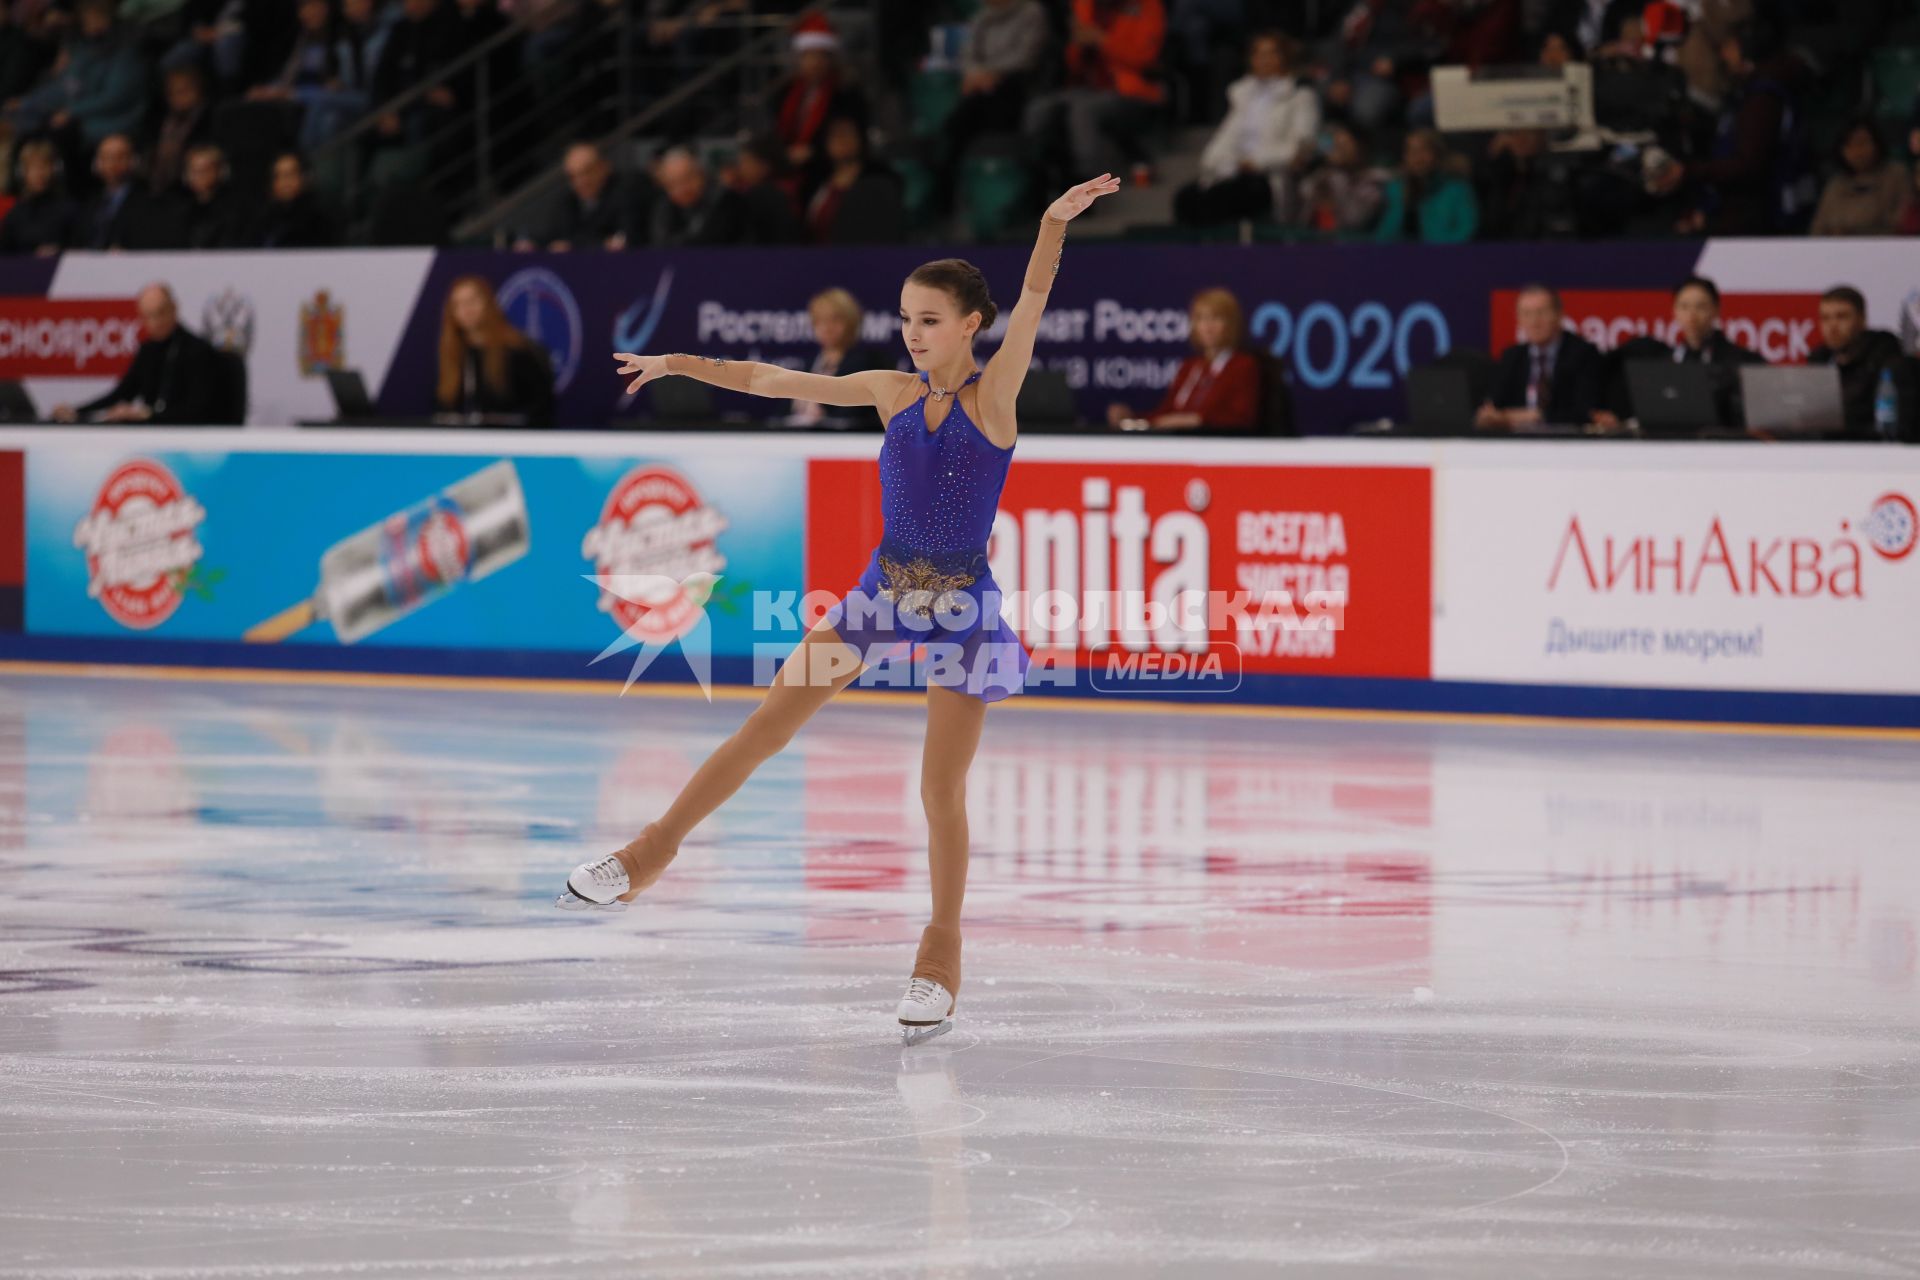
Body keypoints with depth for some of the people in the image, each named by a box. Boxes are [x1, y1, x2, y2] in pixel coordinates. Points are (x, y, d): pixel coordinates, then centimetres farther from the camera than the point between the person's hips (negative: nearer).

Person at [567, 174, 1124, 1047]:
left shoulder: (992, 394, -7)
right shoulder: (894, 392, 5)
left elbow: (1031, 305, -22)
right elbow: (777, 381, 12)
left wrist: (1053, 227, -37)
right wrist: (683, 365, 14)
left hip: (962, 603, -4)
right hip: (882, 590, 4)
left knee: (942, 788, -2)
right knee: (765, 728, 1)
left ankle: (942, 950, 11)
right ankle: (654, 851, 10)